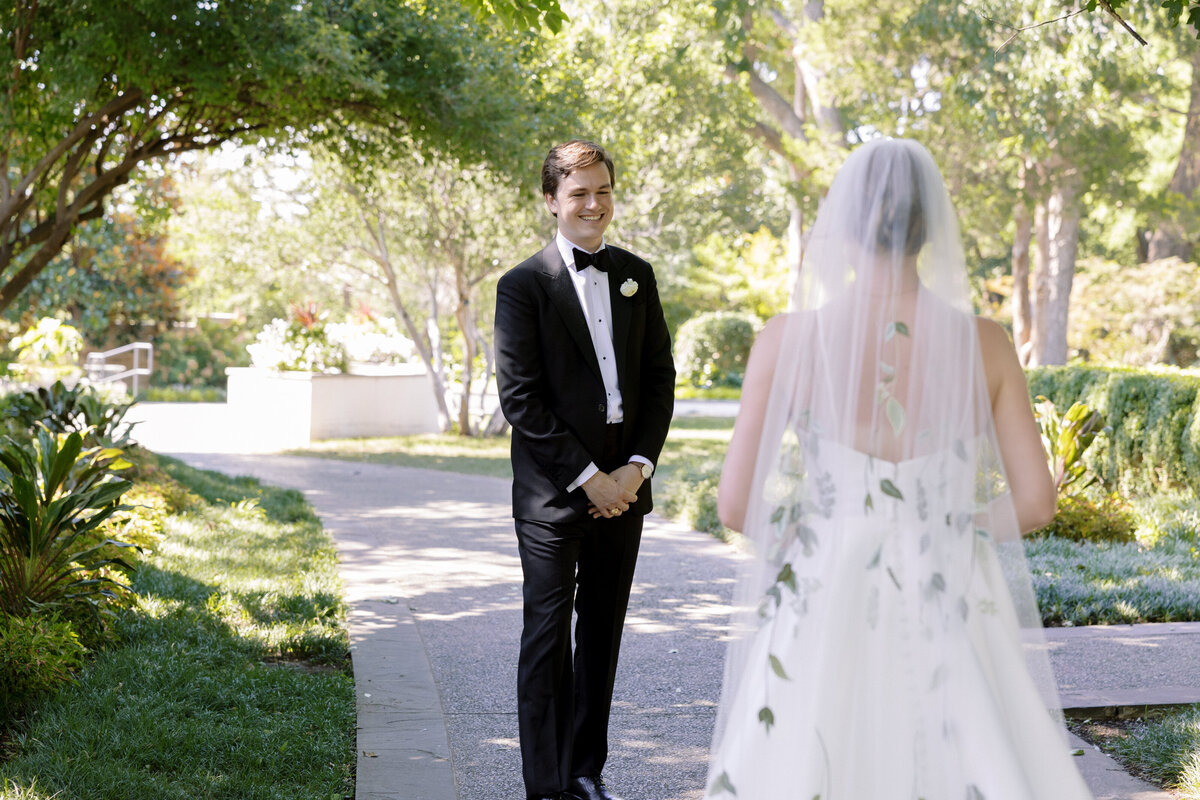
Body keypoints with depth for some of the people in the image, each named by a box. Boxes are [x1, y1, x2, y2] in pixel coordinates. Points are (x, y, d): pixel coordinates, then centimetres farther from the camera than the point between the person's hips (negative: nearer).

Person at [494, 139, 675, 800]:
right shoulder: (523, 286, -4)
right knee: (548, 636, 0)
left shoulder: (636, 275, 10)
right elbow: (520, 398, -9)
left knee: (602, 633, 11)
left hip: (623, 485, 4)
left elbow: (660, 379, 9)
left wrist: (637, 467, -4)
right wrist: (586, 476, -12)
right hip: (552, 491, -4)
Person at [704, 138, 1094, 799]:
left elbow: (737, 505, -8)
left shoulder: (788, 338, -9)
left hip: (827, 624, -1)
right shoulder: (985, 343, -4)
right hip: (949, 626, 1)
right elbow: (1035, 503, -2)